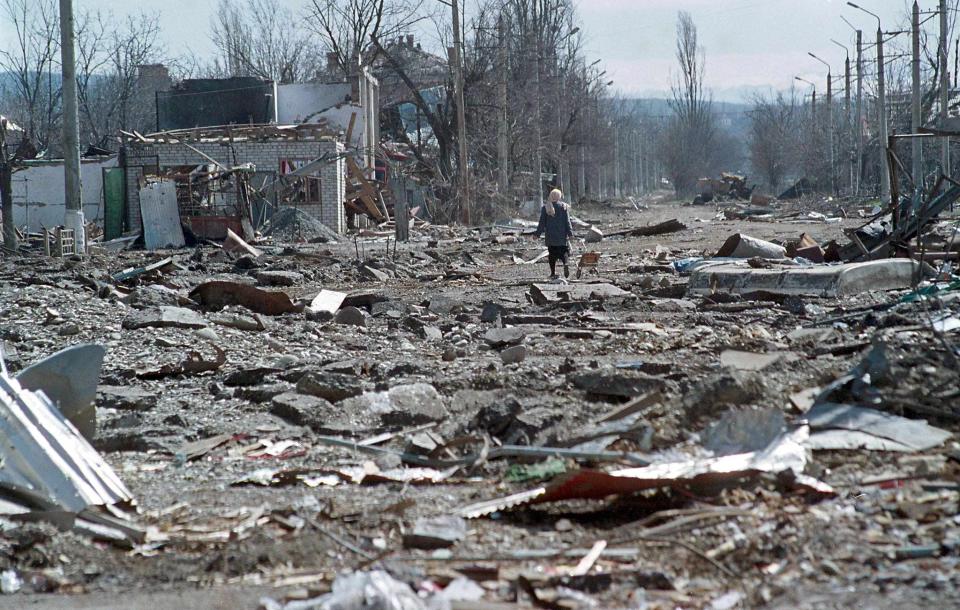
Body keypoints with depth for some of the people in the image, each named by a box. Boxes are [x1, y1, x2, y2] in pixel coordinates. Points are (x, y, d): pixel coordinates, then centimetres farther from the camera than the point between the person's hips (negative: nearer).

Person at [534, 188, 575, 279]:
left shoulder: (545, 207, -1)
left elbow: (542, 222, 1)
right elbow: (567, 221, -3)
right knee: (564, 251, 4)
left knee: (552, 254, 9)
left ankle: (553, 273, 6)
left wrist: (538, 234, 7)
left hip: (550, 236, 1)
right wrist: (570, 232, 0)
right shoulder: (564, 207, -2)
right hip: (562, 236, -1)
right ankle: (566, 264, -26)